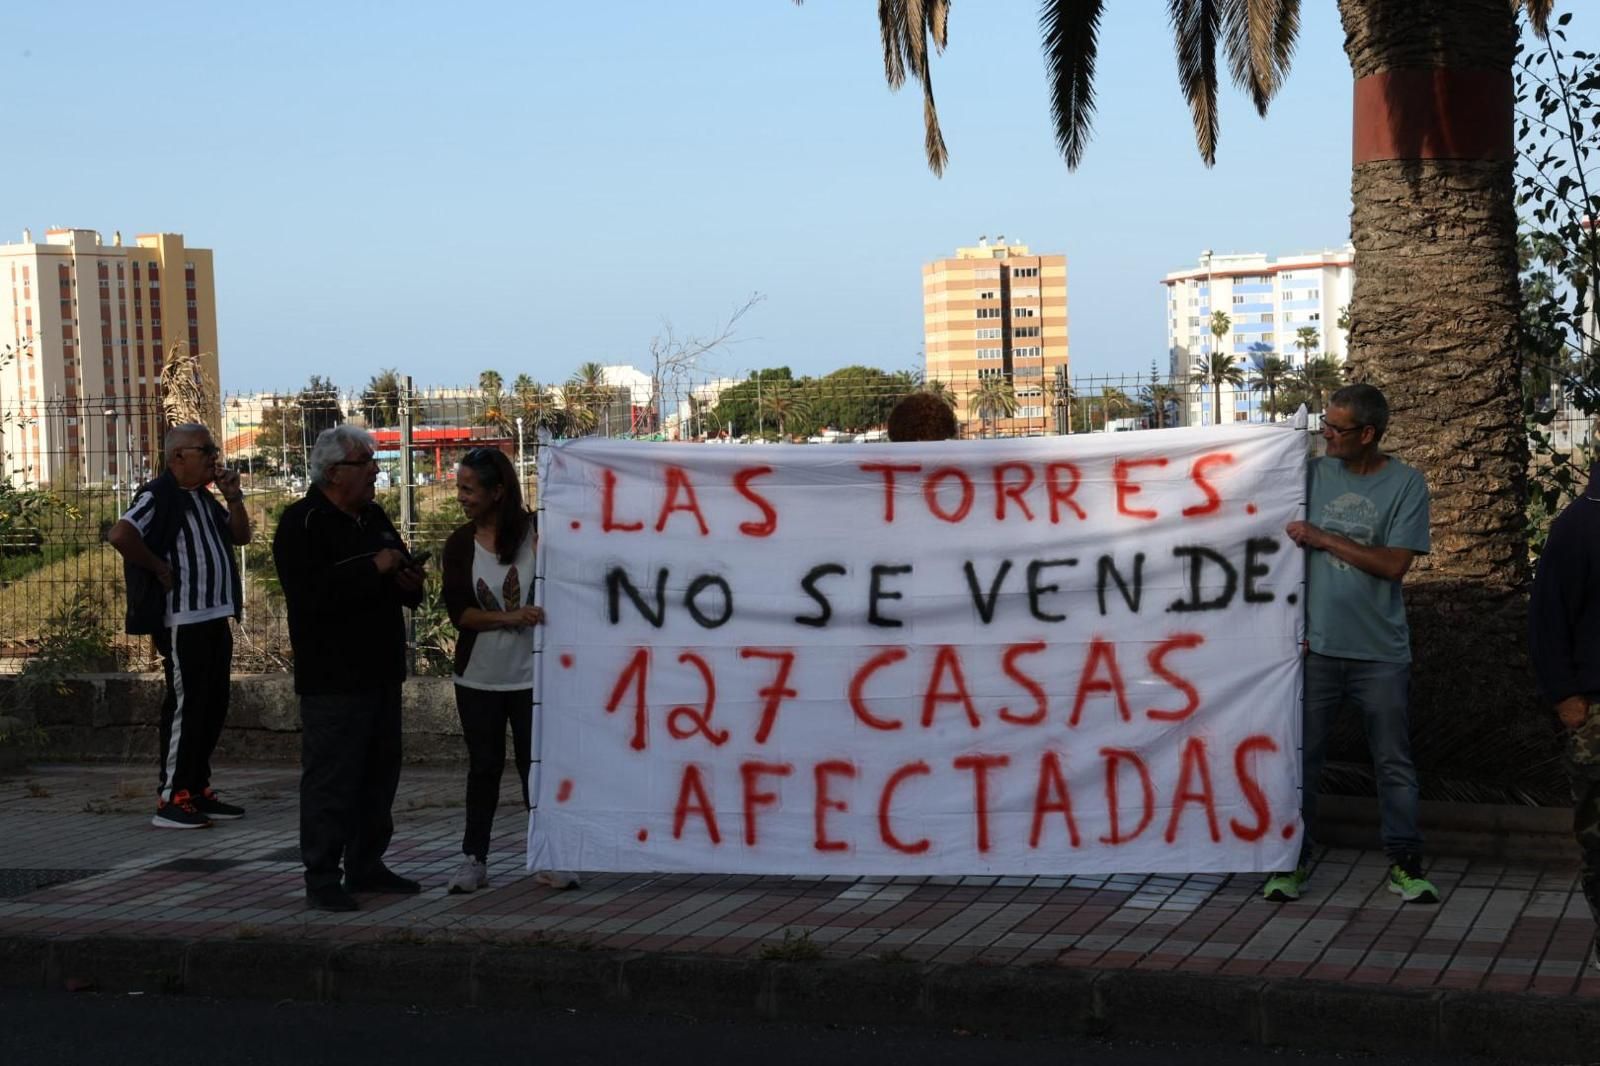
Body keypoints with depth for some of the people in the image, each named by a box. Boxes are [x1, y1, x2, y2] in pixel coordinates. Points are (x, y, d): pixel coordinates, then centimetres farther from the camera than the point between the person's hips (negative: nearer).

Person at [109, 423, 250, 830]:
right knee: (185, 706, -6)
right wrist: (159, 568, -19)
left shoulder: (204, 498, 16)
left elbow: (240, 536, 20)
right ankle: (170, 800, -1)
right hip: (182, 622, -9)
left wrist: (232, 496, 5)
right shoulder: (159, 496, -13)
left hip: (216, 617, 9)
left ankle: (198, 789, 21)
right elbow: (119, 534, -27)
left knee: (213, 706, 13)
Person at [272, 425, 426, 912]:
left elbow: (403, 574, 27)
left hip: (381, 671, 8)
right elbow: (311, 594, -25)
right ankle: (321, 878, 1)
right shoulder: (301, 524, -11)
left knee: (379, 774, 13)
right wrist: (374, 569, -22)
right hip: (332, 676, -8)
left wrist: (409, 582, 3)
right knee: (330, 779, -6)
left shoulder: (374, 517, 15)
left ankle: (366, 865, 24)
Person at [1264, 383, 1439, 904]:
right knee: (1301, 757, 6)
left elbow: (1394, 564, -11)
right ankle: (1294, 859, 17)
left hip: (1380, 651, -2)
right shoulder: (1312, 474, 3)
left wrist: (1323, 539, -12)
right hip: (1316, 644, 2)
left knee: (1394, 762, 8)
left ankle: (1405, 864, 18)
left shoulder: (1406, 484, -4)